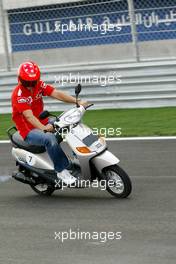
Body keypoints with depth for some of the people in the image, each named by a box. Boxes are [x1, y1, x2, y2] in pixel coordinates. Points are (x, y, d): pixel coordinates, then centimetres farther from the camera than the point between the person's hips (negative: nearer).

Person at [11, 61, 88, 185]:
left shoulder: (39, 85, 0)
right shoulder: (18, 94, -20)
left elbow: (57, 93, -11)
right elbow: (29, 116, -31)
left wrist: (77, 101, -24)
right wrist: (43, 128, -45)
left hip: (44, 123, 8)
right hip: (29, 130, -7)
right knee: (50, 138, -36)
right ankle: (62, 171, -26)